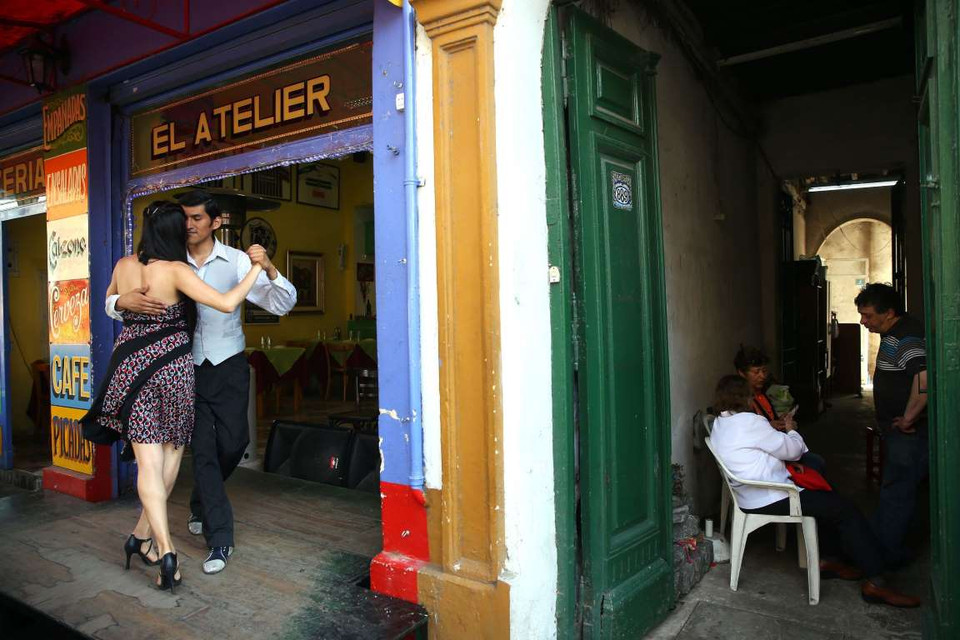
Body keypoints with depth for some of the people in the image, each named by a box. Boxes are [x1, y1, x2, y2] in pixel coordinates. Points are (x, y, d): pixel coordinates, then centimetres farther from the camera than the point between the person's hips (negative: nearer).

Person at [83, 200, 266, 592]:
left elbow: (110, 299, 25)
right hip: (172, 366, -4)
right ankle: (143, 535, 23)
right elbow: (227, 304, -22)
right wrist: (256, 269, -11)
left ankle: (165, 550, -6)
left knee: (148, 461, 2)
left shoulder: (124, 266, 4)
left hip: (130, 366, 4)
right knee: (172, 451, 16)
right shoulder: (175, 271, -12)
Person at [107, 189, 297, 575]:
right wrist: (126, 301, -27)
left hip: (229, 367, 0)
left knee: (233, 443, 5)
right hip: (187, 368, 0)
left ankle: (201, 503, 38)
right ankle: (219, 540, 11)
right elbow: (112, 301, -2)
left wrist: (268, 269, -32)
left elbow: (282, 305, -13)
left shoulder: (236, 262, -6)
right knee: (203, 451, 0)